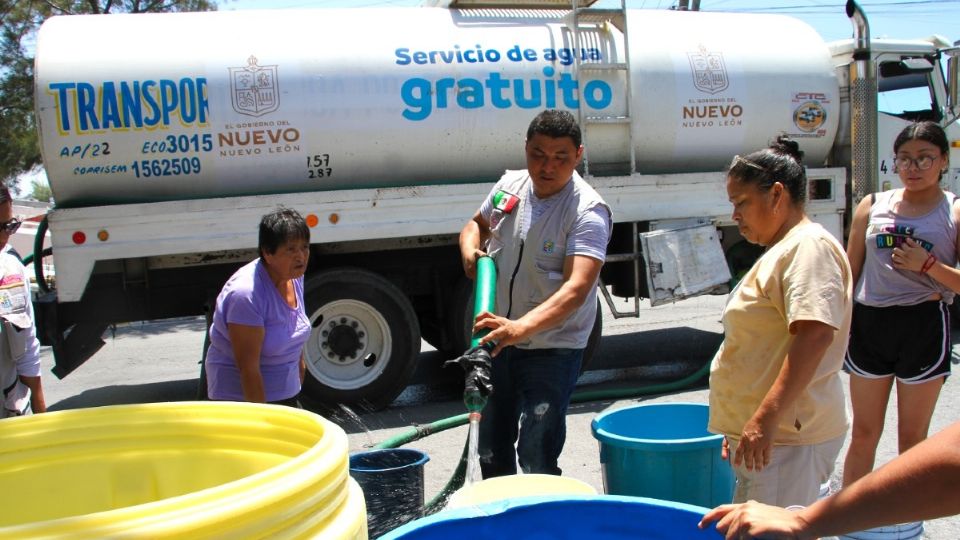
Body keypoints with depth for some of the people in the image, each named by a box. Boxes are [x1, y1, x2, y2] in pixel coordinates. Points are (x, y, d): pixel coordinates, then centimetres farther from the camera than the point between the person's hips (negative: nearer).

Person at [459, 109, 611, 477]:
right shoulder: (510, 185, 1)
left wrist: (522, 326, -45)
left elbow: (576, 288, -31)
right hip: (496, 341, 7)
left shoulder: (588, 212, -19)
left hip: (551, 349, -6)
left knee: (537, 461, -9)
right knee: (491, 449, 19)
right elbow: (477, 224, 20)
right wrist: (469, 249, -4)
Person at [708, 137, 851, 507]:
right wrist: (741, 426, 24)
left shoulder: (808, 245, -13)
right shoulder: (782, 251, 19)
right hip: (761, 434, 10)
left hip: (786, 435, -10)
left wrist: (766, 418, -29)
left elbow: (815, 334, -26)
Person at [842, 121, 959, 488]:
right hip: (869, 323, 2)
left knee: (912, 436, 9)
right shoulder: (872, 206, 6)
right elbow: (850, 272, 10)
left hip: (925, 325, -2)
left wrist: (928, 265, -19)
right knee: (864, 432, 11)